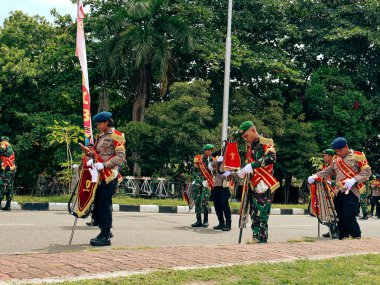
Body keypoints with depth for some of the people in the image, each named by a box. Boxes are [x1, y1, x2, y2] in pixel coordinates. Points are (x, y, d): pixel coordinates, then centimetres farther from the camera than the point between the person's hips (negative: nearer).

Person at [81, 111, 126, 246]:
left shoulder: (116, 136, -7)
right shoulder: (101, 136, 19)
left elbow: (120, 157, -15)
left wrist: (104, 165, -23)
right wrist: (89, 152, 6)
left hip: (109, 176, -8)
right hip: (99, 176, 8)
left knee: (104, 204, -8)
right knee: (97, 203, 10)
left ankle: (105, 237, -3)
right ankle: (105, 231, 25)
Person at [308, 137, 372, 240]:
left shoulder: (358, 155, -3)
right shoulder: (335, 159, 16)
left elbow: (367, 172, -7)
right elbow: (328, 171, 18)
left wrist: (354, 180, -21)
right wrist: (315, 176, 1)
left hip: (351, 191, -6)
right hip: (339, 192, 6)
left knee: (349, 217, -15)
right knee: (340, 218, 8)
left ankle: (357, 238, -4)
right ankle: (343, 238, 17)